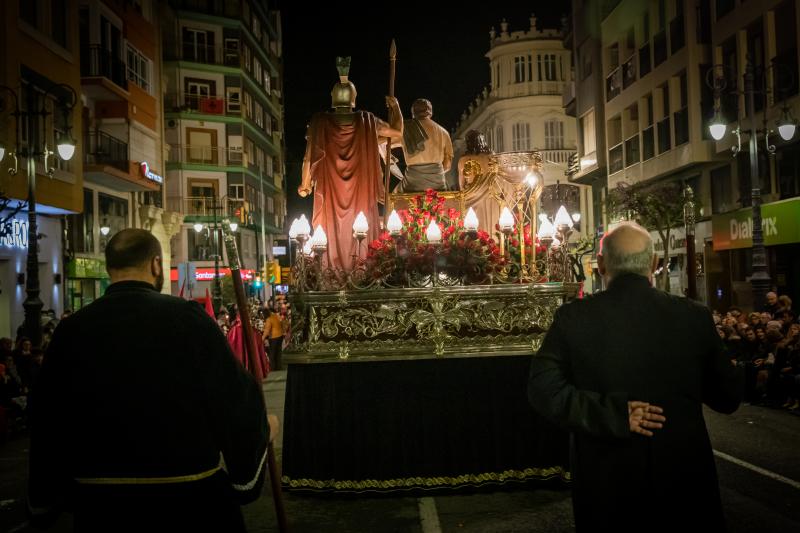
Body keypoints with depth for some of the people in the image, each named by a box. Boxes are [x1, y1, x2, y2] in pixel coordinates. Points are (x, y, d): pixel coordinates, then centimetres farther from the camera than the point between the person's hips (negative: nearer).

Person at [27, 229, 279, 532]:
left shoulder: (70, 330, -4)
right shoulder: (186, 316, -15)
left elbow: (47, 419, 6)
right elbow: (234, 391, -9)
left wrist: (44, 501, 21)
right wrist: (262, 428, 13)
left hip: (100, 499, 3)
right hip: (189, 495, -3)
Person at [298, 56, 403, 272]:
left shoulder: (320, 122, -5)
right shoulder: (367, 121, -2)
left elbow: (309, 158, -4)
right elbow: (398, 131, 10)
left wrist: (305, 185, 10)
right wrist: (395, 106, 26)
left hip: (329, 195, 0)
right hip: (361, 195, 1)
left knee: (331, 237, 6)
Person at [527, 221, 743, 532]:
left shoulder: (573, 318, -10)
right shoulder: (694, 317, -7)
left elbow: (543, 389, -15)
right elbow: (728, 398, 2)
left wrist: (610, 413, -15)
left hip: (606, 486, 0)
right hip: (684, 482, 1)